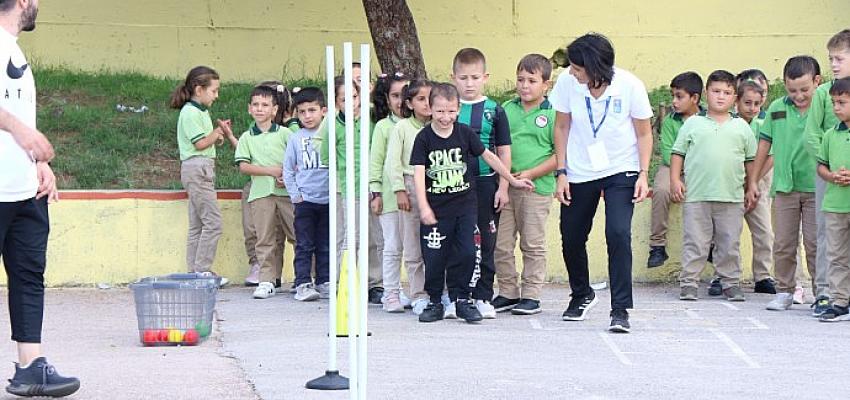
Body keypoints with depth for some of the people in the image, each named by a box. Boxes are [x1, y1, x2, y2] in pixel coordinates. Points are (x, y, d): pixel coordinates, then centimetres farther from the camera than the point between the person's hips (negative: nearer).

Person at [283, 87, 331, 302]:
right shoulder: (296, 138, 3)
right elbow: (288, 170, 6)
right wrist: (295, 194, -2)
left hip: (328, 198, 1)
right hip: (305, 200, -1)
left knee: (325, 245, 8)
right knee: (304, 245, -2)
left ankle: (324, 282, 16)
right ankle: (303, 283, 0)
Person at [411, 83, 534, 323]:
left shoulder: (465, 133, 0)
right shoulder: (424, 138, -6)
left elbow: (488, 157, 12)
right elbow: (419, 173, -13)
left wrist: (513, 180, 17)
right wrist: (424, 207, -23)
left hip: (464, 206, 2)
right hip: (436, 208, -1)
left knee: (466, 253, -6)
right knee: (434, 257, 0)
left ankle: (461, 299, 9)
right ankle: (435, 303, 15)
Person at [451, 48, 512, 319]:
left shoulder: (494, 111, 3)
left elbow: (504, 151, 6)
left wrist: (503, 187, 1)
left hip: (485, 183, 0)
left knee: (485, 243, 4)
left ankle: (483, 297, 12)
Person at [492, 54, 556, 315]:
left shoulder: (552, 114, -4)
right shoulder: (506, 110, 8)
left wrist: (531, 173, -13)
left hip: (537, 188, -4)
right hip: (504, 187, 4)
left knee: (532, 244, 4)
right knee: (501, 244, 7)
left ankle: (531, 296, 12)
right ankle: (508, 293, 18)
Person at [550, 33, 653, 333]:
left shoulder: (630, 86, -17)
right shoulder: (567, 81, -13)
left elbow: (644, 134, -4)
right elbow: (562, 128, 1)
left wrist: (643, 174, -13)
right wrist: (561, 173, -2)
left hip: (621, 172, -3)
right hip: (579, 173, 3)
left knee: (618, 234, -19)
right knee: (571, 237, 9)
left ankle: (620, 309, -13)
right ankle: (582, 296, 36)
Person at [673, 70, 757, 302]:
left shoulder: (741, 127, 10)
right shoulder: (693, 124, 6)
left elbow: (751, 159, 15)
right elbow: (678, 153, 8)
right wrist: (675, 180, -1)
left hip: (731, 197, 1)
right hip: (696, 196, -1)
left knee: (730, 244, 6)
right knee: (694, 243, 1)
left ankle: (731, 283, 15)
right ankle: (689, 283, 6)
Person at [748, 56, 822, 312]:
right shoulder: (777, 109, 3)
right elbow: (765, 145, 11)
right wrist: (753, 181, 14)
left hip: (816, 188, -3)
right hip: (785, 187, 3)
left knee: (815, 243, 0)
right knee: (783, 244, 7)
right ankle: (784, 292, 17)